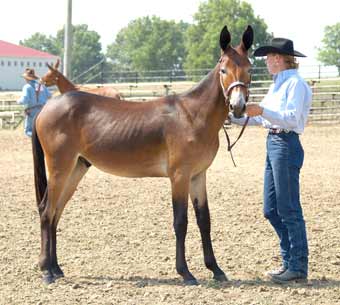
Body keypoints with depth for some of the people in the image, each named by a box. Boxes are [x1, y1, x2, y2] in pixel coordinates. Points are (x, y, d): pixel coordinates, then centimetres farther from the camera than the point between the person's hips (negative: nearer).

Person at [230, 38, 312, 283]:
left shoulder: (295, 83, -11)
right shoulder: (278, 84, 17)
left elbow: (292, 118, -21)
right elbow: (260, 118, 23)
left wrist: (261, 111, -29)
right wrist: (231, 117, 19)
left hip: (286, 145, -10)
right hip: (273, 143, 10)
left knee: (288, 209, -6)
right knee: (271, 210, 12)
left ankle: (299, 268, 0)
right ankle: (290, 261, 20)